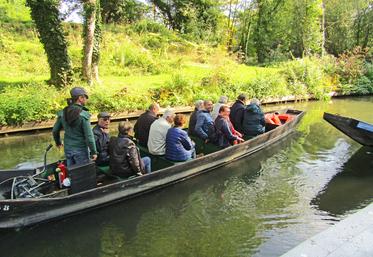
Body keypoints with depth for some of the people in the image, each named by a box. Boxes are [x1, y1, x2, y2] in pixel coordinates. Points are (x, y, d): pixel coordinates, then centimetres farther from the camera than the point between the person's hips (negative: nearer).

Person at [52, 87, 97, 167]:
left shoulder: (63, 113, -1)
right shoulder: (83, 115, -20)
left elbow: (55, 130, 9)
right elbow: (89, 136, -19)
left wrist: (58, 142, 27)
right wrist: (94, 152, -10)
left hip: (68, 149, 6)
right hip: (80, 149, -6)